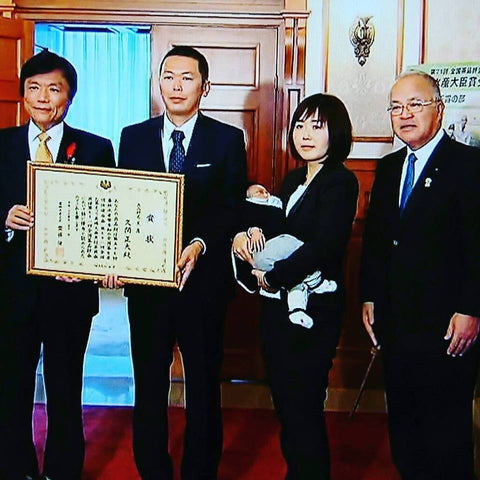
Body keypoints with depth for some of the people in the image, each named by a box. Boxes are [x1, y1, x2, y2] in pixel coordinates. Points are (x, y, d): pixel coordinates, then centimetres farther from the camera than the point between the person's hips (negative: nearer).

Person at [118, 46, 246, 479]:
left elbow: (233, 208, -5)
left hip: (204, 277, -1)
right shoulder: (133, 137, 7)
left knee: (204, 385, 11)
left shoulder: (227, 139, 1)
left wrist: (200, 244, -22)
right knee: (148, 384, 11)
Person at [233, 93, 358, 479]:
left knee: (303, 409, 1)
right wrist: (244, 236, -7)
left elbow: (323, 247, -22)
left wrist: (273, 277, -15)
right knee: (285, 404, 16)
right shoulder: (294, 180, 14)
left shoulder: (341, 182, -11)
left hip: (313, 311, -8)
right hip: (278, 306, 8)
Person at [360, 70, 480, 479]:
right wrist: (369, 298, 11)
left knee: (446, 432, 3)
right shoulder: (388, 168, 14)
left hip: (446, 327, -7)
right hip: (395, 323, 7)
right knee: (402, 425, 17)